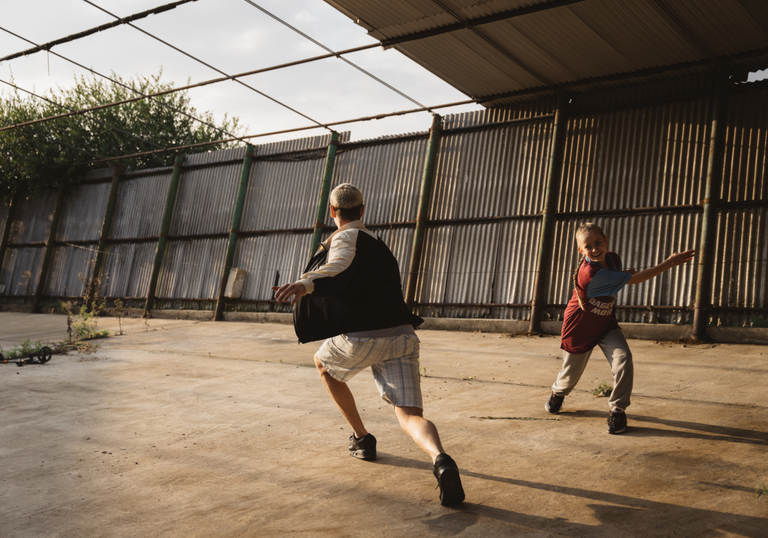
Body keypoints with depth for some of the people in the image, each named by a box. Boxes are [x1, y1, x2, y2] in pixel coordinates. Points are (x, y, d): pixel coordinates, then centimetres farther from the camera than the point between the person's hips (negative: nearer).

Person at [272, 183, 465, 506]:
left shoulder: (346, 237, 4)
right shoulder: (376, 242, 28)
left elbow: (341, 265, -22)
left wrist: (305, 283, -39)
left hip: (360, 339, -5)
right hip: (400, 335, 6)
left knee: (323, 364, 29)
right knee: (410, 417, -5)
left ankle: (361, 439, 29)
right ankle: (440, 459, -39)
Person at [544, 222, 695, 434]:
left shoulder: (613, 258, -11)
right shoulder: (591, 273, -35)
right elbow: (635, 279, -34)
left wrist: (626, 276, -13)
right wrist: (670, 262, -34)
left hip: (606, 323, 5)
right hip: (580, 327, -5)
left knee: (623, 359, -19)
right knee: (572, 371, 12)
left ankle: (617, 409, -3)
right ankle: (558, 392, 49)